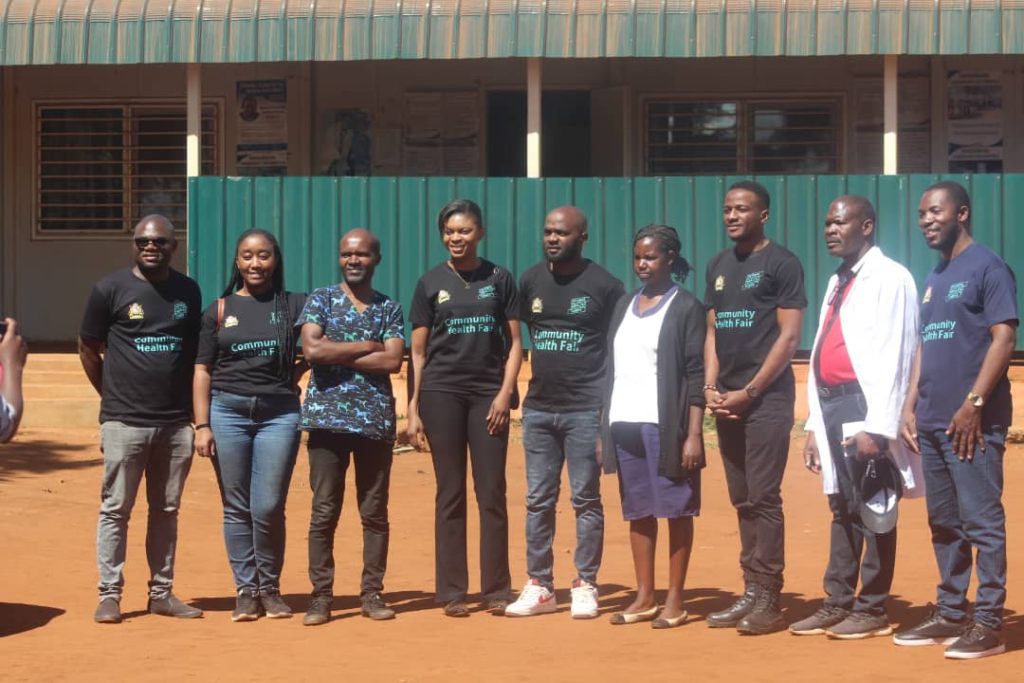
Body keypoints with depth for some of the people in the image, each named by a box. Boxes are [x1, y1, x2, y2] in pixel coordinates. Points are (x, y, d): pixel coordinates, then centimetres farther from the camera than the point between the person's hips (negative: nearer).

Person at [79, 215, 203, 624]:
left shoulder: (189, 291, 9)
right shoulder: (110, 289, -2)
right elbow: (88, 348, 5)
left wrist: (193, 409, 11)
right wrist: (113, 396, 6)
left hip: (176, 422, 4)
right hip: (124, 422, -3)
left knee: (166, 510, 10)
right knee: (115, 509, 0)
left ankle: (161, 594, 17)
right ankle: (109, 595, 7)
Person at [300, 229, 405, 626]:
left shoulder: (389, 308, 10)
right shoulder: (321, 299, 6)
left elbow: (393, 361, -6)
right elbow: (312, 349, -10)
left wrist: (338, 354, -9)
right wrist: (366, 346, -7)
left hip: (376, 421, 1)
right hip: (328, 418, -1)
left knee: (375, 512, 5)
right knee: (324, 512, -1)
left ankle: (372, 593, 13)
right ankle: (321, 596, 4)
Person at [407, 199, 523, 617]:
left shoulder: (499, 280, 7)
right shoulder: (431, 283, 7)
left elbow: (514, 343, 7)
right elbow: (418, 352, 6)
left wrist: (505, 393, -6)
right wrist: (413, 409, 0)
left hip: (488, 393, 0)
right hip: (442, 393, 0)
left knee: (492, 493, 0)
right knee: (450, 494, 2)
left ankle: (497, 590, 7)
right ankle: (452, 592, 7)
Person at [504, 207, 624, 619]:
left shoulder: (604, 286, -5)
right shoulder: (531, 281, 8)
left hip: (586, 410, -5)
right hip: (538, 407, 5)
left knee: (586, 499, 2)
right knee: (538, 501, 8)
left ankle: (585, 586, 10)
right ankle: (539, 587, 15)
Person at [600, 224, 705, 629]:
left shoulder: (685, 307, -1)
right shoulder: (624, 306, 16)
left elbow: (696, 375, -7)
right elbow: (612, 369, 16)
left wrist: (694, 433, -14)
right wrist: (604, 430, 11)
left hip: (665, 424, -6)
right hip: (624, 424, 6)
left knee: (676, 509, -1)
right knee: (637, 511, 9)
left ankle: (675, 600, 4)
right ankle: (644, 597, 16)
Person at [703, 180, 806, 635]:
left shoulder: (781, 263, -4)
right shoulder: (719, 266, 17)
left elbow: (790, 336, -9)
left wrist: (749, 392, -13)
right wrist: (710, 386, 3)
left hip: (767, 398, -7)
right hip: (727, 401, 7)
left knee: (764, 498, -8)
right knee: (742, 500, 9)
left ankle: (768, 598, -5)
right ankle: (750, 593, 14)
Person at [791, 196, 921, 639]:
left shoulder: (888, 278, -7)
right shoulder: (838, 283, 20)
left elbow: (892, 357, -14)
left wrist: (876, 426, -20)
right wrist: (815, 425, 15)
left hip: (865, 408, -8)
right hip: (832, 407, 8)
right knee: (841, 508, 12)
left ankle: (872, 611, 4)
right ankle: (837, 603, 18)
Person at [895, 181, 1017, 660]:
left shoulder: (988, 268, -6)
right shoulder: (934, 279, 19)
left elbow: (1004, 339, -12)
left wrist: (973, 404, -18)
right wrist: (910, 405, 13)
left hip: (972, 422, -8)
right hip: (932, 423, 8)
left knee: (981, 522, -6)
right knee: (944, 523, 12)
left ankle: (988, 623, -3)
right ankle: (950, 614, 20)